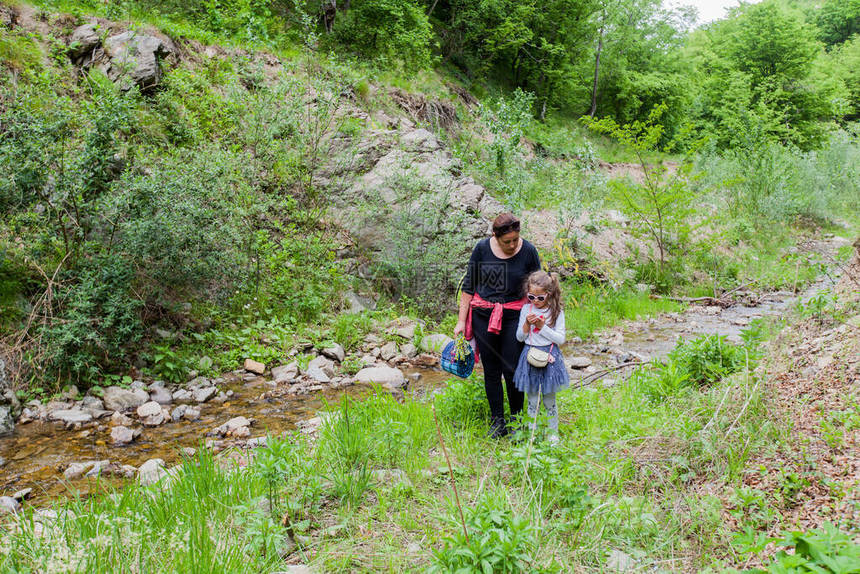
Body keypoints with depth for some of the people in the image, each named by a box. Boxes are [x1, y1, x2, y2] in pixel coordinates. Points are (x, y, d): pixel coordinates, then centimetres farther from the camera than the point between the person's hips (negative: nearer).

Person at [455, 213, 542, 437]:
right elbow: (468, 285, 3)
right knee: (491, 371, 7)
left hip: (514, 316, -1)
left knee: (512, 370, -3)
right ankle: (497, 421, 20)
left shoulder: (528, 251, -6)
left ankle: (517, 419, 18)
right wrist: (461, 320, 2)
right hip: (483, 315, 1)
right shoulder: (482, 248, -5)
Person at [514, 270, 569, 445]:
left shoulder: (556, 312, -6)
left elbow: (561, 339, -9)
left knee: (549, 400, 9)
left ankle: (553, 432, 25)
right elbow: (519, 337, 3)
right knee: (532, 400, 10)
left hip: (549, 357, -2)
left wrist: (543, 327, -17)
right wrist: (527, 324, -15)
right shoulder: (526, 309, 0)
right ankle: (532, 432, 23)